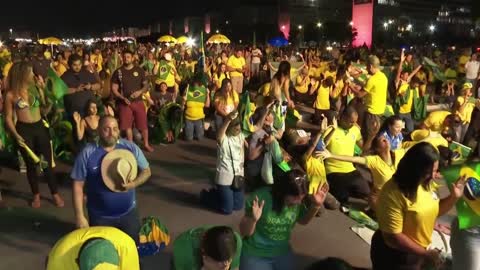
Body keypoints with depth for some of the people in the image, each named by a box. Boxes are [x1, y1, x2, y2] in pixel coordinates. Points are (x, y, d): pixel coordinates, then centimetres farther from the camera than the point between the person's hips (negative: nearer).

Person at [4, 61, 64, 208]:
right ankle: (36, 195, 29)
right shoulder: (11, 95, -7)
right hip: (24, 130, -2)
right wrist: (16, 135, -14)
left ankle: (55, 193, 19)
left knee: (47, 163, 6)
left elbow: (45, 105, 5)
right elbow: (8, 118, -4)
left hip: (40, 127, 2)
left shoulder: (35, 87, 3)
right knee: (31, 164, 11)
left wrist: (41, 88, 1)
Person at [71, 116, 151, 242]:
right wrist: (79, 216, -9)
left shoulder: (131, 148, -8)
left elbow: (146, 171, 0)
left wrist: (134, 183, -20)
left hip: (128, 213, 2)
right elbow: (78, 185, -8)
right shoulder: (87, 153, -11)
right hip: (99, 217, -1)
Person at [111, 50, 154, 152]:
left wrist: (140, 92, -16)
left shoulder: (139, 70, 3)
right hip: (124, 102, 0)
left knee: (143, 124, 0)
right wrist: (123, 98, -14)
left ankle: (146, 144, 15)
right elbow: (114, 89, 1)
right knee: (127, 125, 4)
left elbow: (146, 85, 5)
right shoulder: (118, 72, 2)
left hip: (138, 101, 0)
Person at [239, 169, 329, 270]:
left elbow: (303, 220, 10)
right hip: (255, 254, -4)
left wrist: (316, 205, -8)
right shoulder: (260, 197, -24)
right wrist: (253, 220, -37)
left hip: (283, 252, 4)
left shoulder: (298, 200, -11)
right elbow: (244, 232, -15)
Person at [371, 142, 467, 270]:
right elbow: (392, 237, -27)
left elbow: (434, 211, 11)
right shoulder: (393, 193, -29)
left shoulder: (426, 184, -4)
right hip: (395, 256, -7)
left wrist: (454, 197, -4)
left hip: (419, 251, 7)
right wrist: (425, 253, -21)